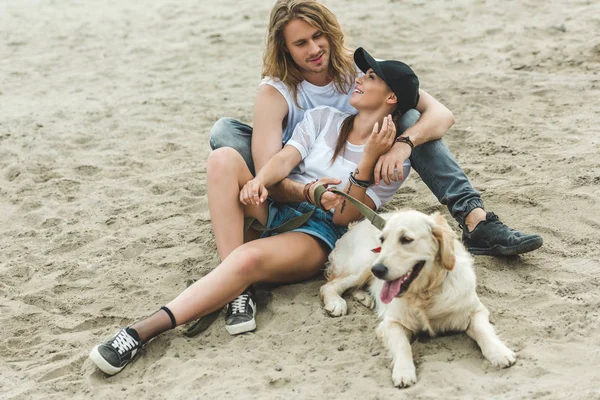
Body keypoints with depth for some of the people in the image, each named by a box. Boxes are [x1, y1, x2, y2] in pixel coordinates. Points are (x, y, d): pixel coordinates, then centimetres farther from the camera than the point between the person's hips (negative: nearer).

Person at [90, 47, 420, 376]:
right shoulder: (323, 119, 17)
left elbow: (344, 216, -8)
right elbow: (284, 158, -1)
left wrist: (369, 159, -18)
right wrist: (258, 180, -24)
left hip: (315, 235, -5)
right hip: (273, 211, 5)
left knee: (250, 258, -38)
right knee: (223, 158, -24)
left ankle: (145, 330, -41)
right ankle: (239, 290, -30)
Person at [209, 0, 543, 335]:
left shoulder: (360, 70, -10)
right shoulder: (275, 92, -17)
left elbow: (442, 114, -19)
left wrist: (404, 144, -39)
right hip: (299, 194, -2)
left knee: (405, 112, -15)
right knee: (226, 130, -25)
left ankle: (475, 220, -27)